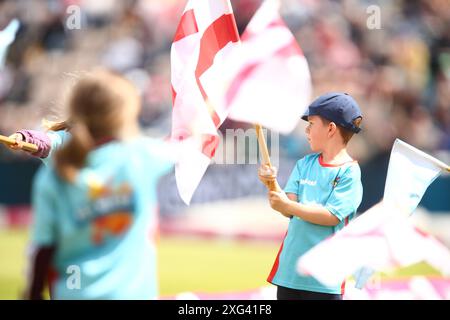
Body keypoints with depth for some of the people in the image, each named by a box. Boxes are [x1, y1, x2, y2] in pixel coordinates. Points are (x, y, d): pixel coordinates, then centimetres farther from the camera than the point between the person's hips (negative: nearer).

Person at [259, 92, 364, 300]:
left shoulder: (349, 172, -8)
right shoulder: (304, 164, 10)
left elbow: (332, 216, -16)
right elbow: (288, 210, 3)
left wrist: (289, 206, -17)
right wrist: (271, 184, -14)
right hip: (289, 269, 6)